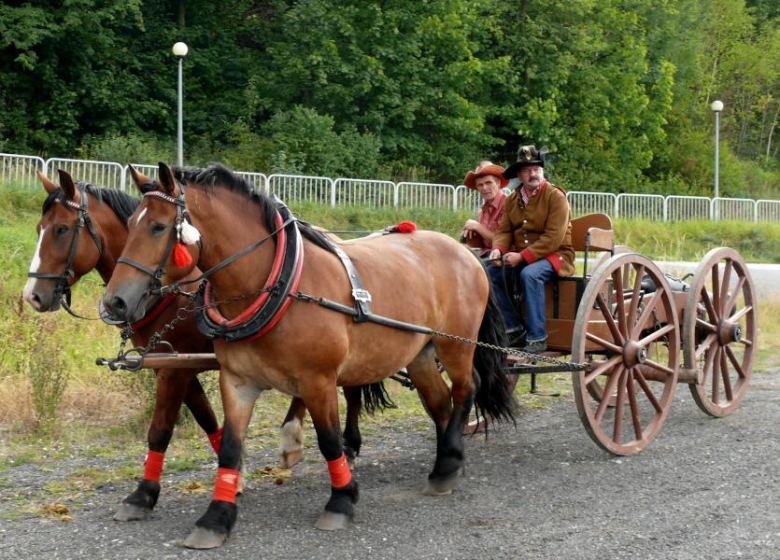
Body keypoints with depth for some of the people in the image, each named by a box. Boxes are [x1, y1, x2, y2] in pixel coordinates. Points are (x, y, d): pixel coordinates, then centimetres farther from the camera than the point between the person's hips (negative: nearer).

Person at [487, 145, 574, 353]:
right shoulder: (512, 199, 10)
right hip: (520, 256, 7)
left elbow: (553, 238, -19)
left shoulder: (556, 196, -10)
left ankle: (537, 338, -28)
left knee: (530, 274, -35)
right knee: (490, 272, -13)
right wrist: (498, 249, -17)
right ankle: (513, 328, -3)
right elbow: (504, 230, 7)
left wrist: (523, 257, -24)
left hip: (554, 255, -7)